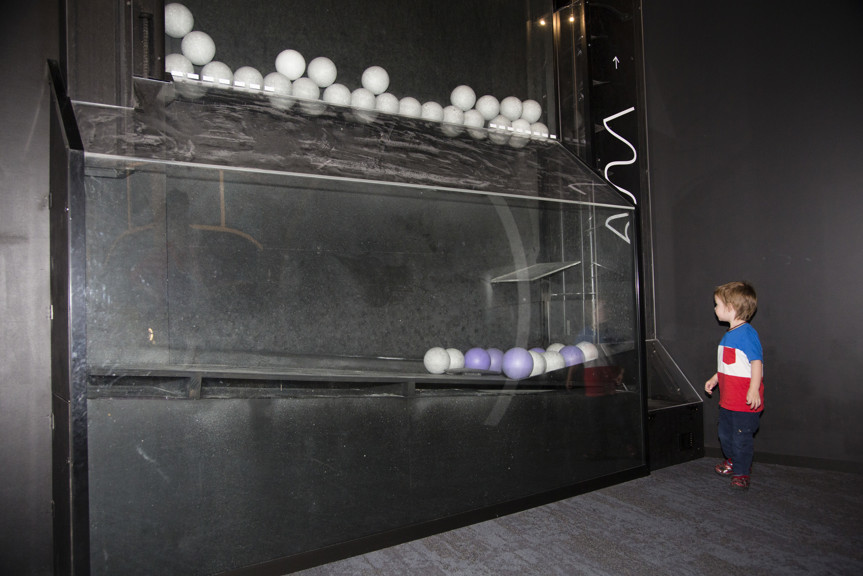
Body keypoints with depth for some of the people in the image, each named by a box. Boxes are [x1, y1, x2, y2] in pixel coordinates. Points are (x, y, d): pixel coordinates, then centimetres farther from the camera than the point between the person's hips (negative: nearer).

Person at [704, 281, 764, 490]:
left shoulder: (746, 333, -19)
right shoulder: (730, 334, 11)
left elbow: (756, 362, -23)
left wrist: (754, 390, -28)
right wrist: (714, 379, 21)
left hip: (746, 401, -10)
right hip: (728, 399, 10)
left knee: (741, 437, 2)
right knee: (725, 433, 21)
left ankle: (741, 472, 16)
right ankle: (733, 460, 41)